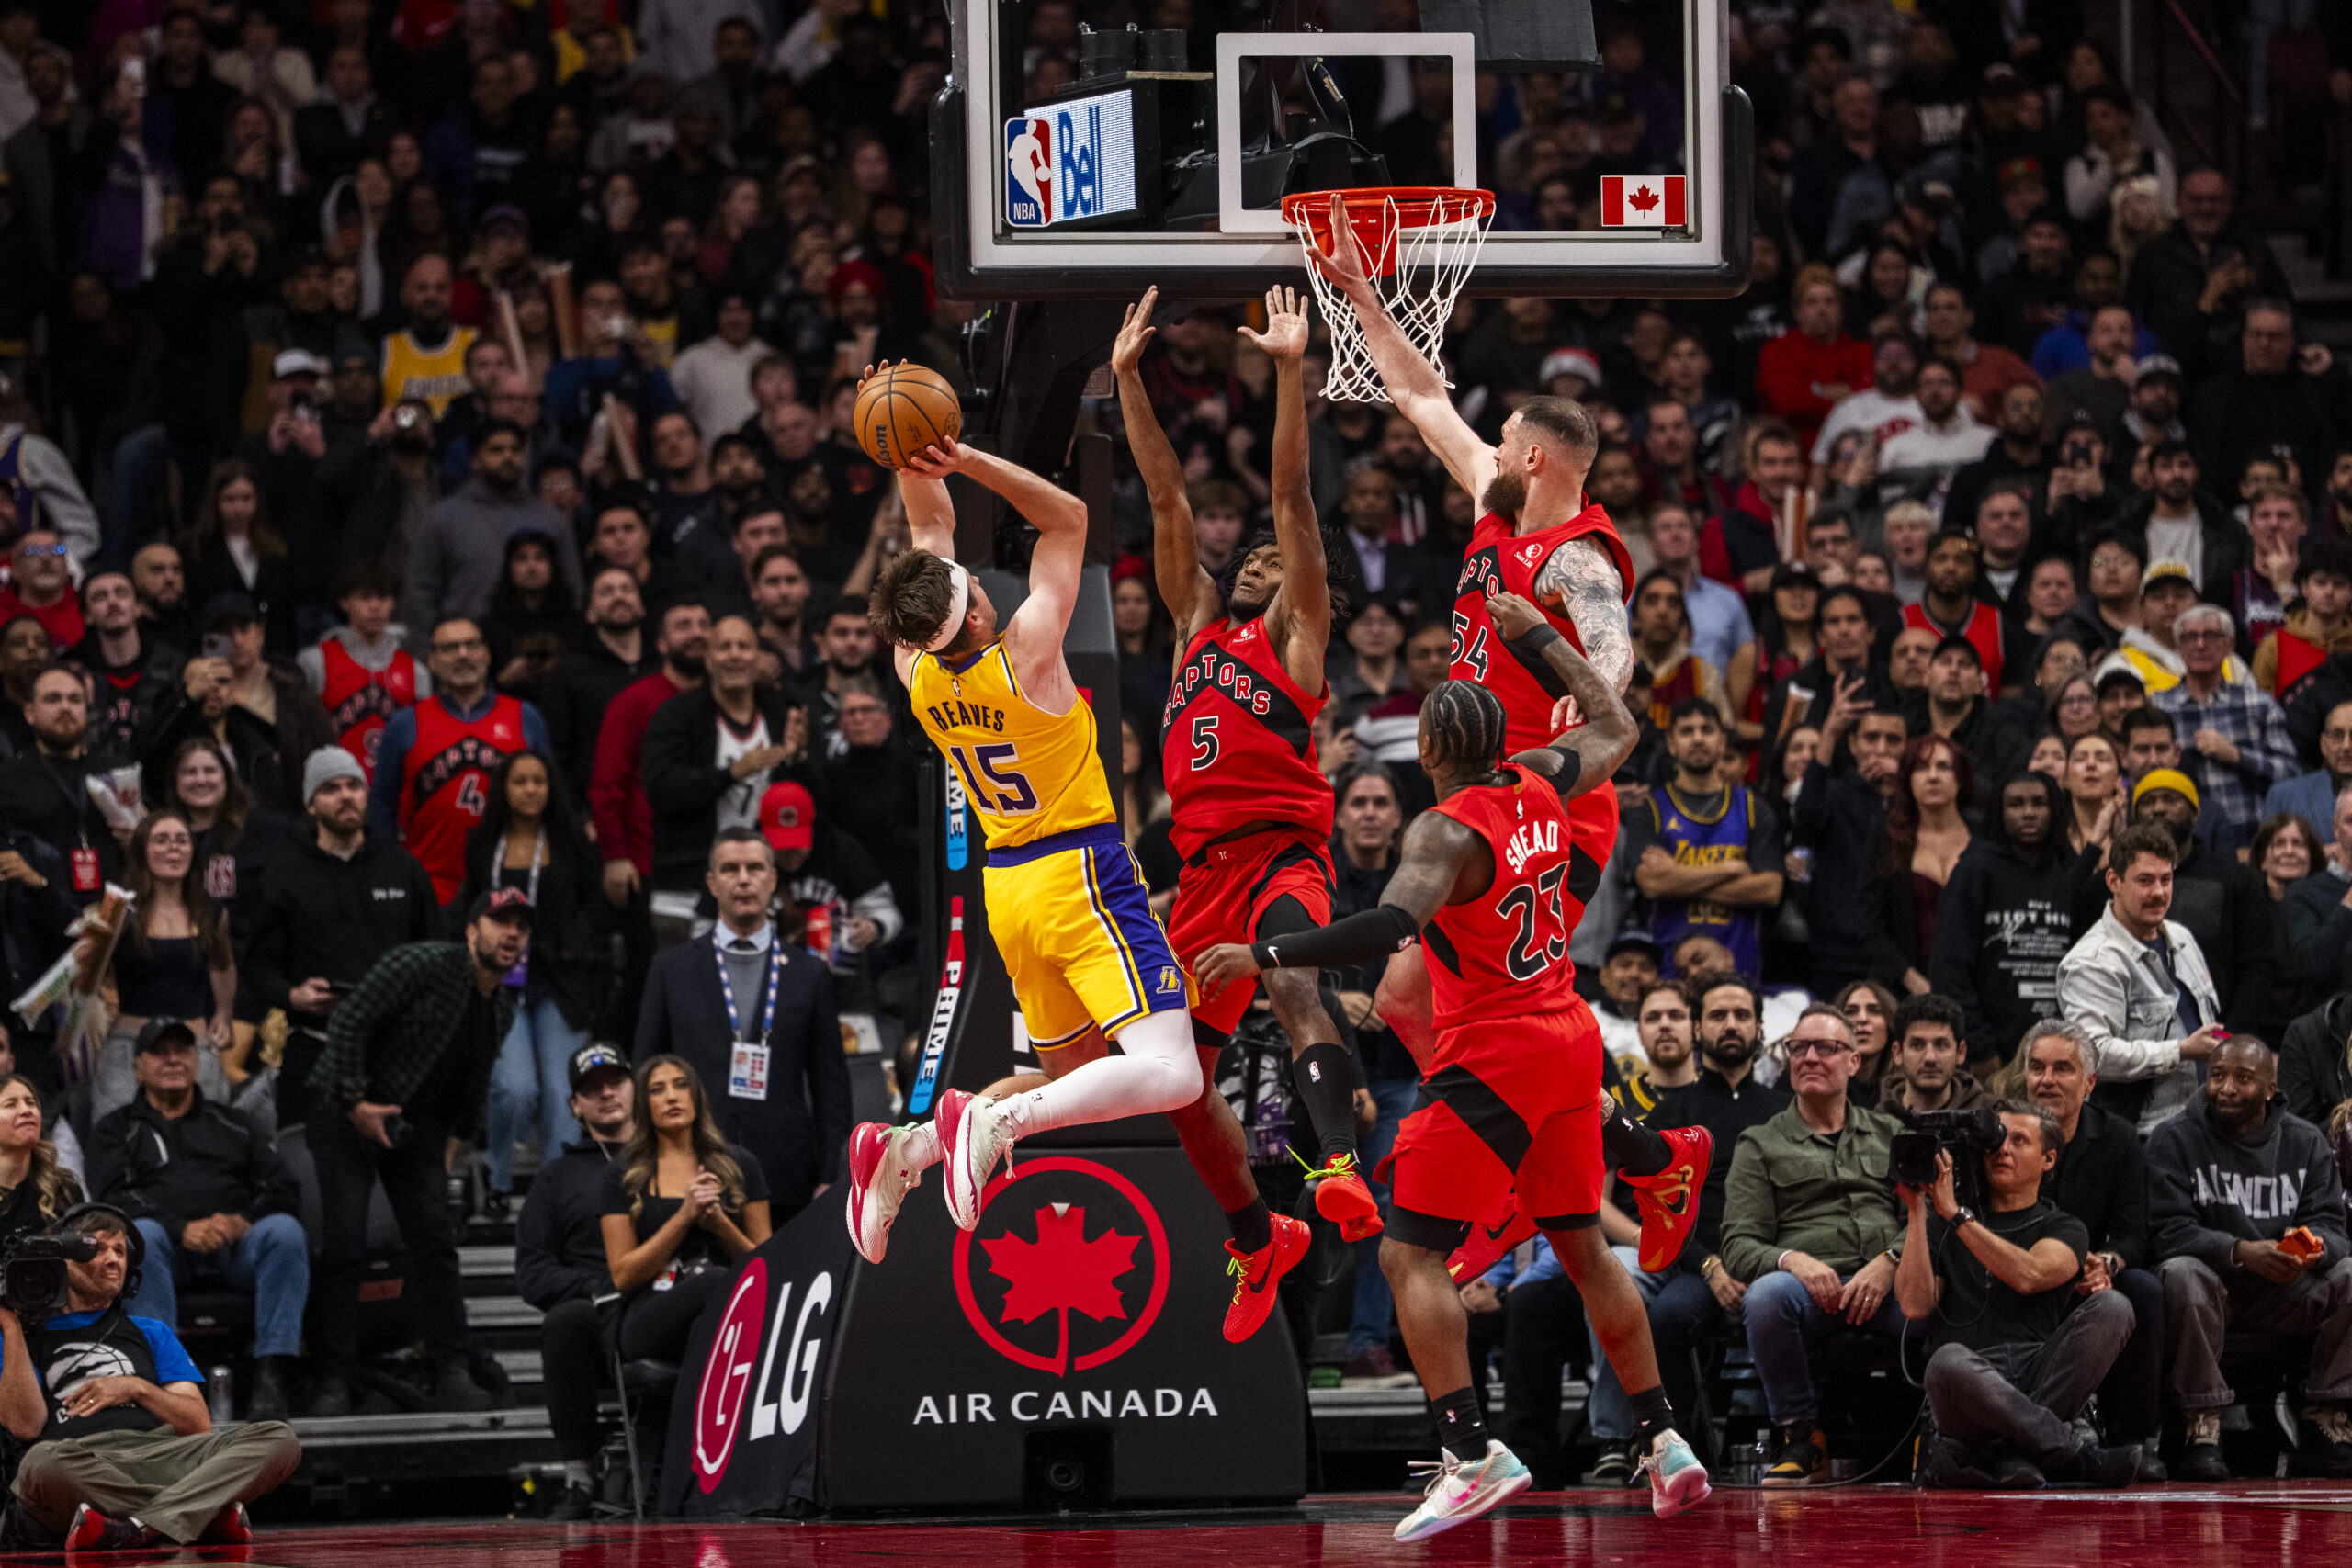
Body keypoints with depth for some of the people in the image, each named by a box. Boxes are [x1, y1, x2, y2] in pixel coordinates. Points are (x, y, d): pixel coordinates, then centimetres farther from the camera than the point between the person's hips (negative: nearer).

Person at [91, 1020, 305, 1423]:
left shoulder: (234, 1124, 28)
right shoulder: (118, 1129, 21)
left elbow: (279, 1188, 15)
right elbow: (115, 1196, 2)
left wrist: (243, 1221, -10)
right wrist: (184, 1230, -17)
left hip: (237, 1243, 2)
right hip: (170, 1247, -2)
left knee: (285, 1230, -32)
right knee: (140, 1234, -37)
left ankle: (271, 1378, -37)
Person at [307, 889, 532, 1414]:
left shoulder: (502, 1006, 5)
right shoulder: (422, 966, -18)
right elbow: (349, 1021, -20)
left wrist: (449, 1134, 13)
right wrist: (356, 1101, -21)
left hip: (417, 1123, 6)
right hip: (348, 1113, -6)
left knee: (435, 1240, -6)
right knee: (344, 1246, -11)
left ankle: (453, 1373, -3)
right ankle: (334, 1381, -5)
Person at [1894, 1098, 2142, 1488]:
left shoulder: (2064, 1229, 17)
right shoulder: (1942, 1225, 21)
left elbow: (2028, 1276, -8)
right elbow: (1915, 1305, 3)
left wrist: (1955, 1214, -9)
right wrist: (1917, 1211, 2)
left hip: (2041, 1377, 1)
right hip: (1972, 1388, -1)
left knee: (2111, 1307, -23)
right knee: (1949, 1361, -37)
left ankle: (2008, 1453, -29)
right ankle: (2079, 1455, -31)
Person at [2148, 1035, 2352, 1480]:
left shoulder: (2306, 1142, 8)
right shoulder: (2175, 1140, -2)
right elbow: (2169, 1233, -13)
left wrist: (2314, 1246, -26)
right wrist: (2240, 1252, -30)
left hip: (2284, 1293, 3)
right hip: (2212, 1288, -3)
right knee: (2183, 1274, -36)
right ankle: (2200, 1431, -33)